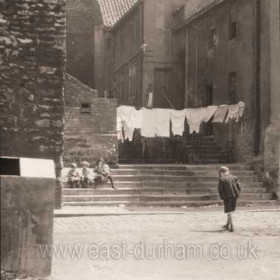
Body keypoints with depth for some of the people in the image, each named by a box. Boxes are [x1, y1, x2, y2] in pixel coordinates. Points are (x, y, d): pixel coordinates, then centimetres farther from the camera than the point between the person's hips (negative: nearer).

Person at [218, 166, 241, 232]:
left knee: (229, 212, 0)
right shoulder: (234, 178, 7)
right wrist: (237, 195, 11)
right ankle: (228, 225, 30)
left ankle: (231, 227, -4)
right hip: (234, 197, 5)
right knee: (230, 211, 19)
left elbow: (220, 190, -10)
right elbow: (239, 187, 6)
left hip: (227, 198, -5)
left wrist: (222, 197, 2)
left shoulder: (222, 179, -6)